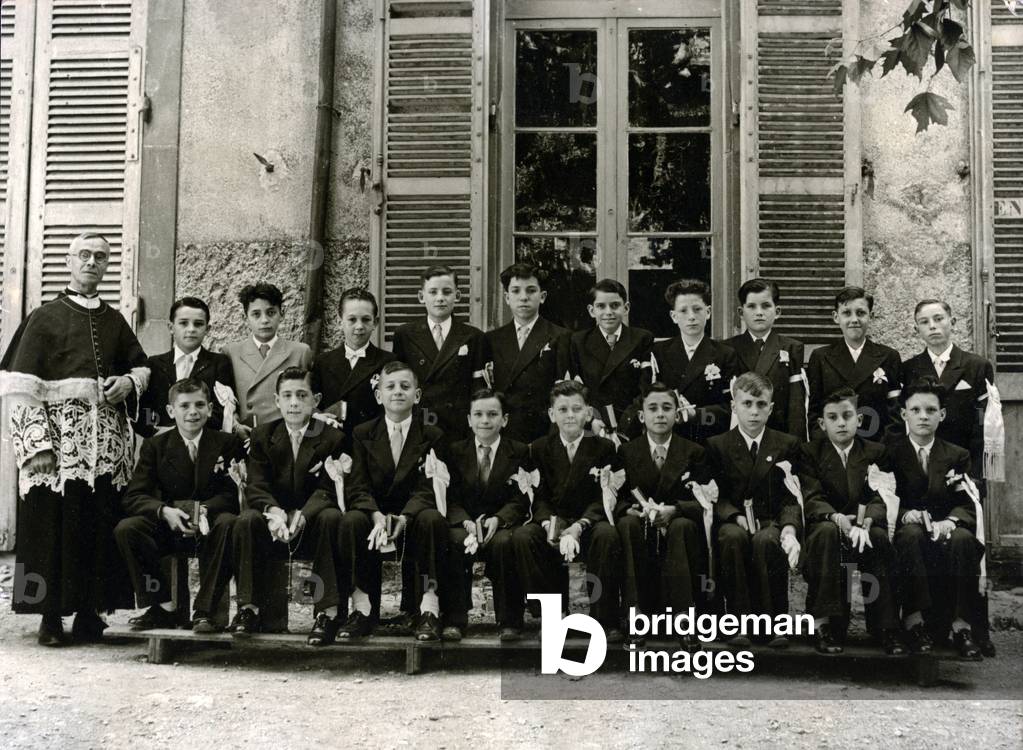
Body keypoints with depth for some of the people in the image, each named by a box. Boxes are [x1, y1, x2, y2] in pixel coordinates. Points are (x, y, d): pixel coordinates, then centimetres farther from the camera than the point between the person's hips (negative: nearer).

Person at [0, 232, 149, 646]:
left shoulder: (114, 321, 15)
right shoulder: (45, 317, 3)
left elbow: (141, 364, 27)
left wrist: (129, 382, 2)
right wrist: (37, 442, -14)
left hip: (108, 439, 4)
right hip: (59, 436, -3)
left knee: (101, 526, 2)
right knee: (53, 524, -4)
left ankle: (89, 612, 11)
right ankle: (51, 616, 4)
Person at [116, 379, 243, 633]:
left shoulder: (227, 443, 1)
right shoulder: (155, 445, 4)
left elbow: (233, 493, -6)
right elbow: (133, 496, -4)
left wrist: (204, 510, -27)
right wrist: (165, 511, -25)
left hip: (208, 526, -2)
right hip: (169, 527, 2)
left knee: (229, 524, -36)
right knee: (125, 529, -25)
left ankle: (204, 610, -26)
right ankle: (164, 607, -14)